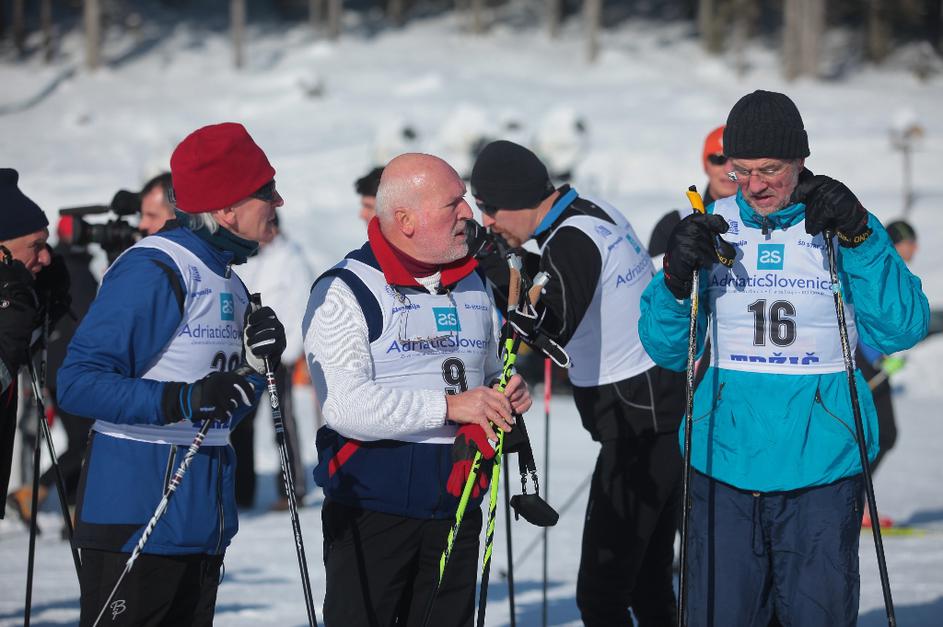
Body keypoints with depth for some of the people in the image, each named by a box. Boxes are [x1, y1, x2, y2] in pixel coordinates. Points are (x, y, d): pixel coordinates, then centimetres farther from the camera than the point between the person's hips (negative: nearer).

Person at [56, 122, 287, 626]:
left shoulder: (227, 282, 15)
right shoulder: (152, 271, -14)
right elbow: (79, 383, -20)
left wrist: (254, 363, 0)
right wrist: (183, 399, -29)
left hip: (204, 521, 9)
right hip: (137, 517, -9)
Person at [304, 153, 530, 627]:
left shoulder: (473, 286, 13)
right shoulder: (345, 293, -9)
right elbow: (345, 405, -21)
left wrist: (508, 394, 3)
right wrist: (449, 406, -22)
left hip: (455, 510, 6)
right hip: (370, 508, -6)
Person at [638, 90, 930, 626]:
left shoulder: (840, 226, 1)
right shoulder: (713, 228, 6)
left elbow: (902, 331, -9)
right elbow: (668, 350, 6)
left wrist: (860, 241, -18)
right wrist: (677, 279, -12)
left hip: (822, 467, -2)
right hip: (726, 464, 2)